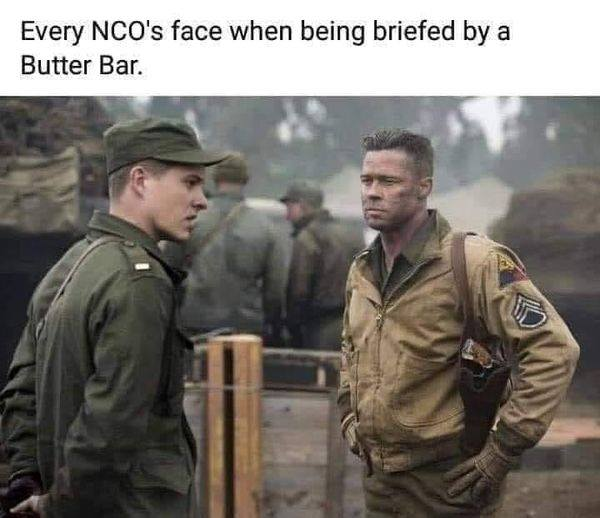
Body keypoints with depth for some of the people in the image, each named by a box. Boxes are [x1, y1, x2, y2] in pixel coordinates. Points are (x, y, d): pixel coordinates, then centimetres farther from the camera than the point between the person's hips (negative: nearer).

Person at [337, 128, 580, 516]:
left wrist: (503, 450, -20)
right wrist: (350, 416, 14)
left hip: (447, 482, -6)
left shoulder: (475, 261, -15)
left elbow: (554, 350, -20)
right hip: (378, 480, 7)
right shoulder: (362, 271, 8)